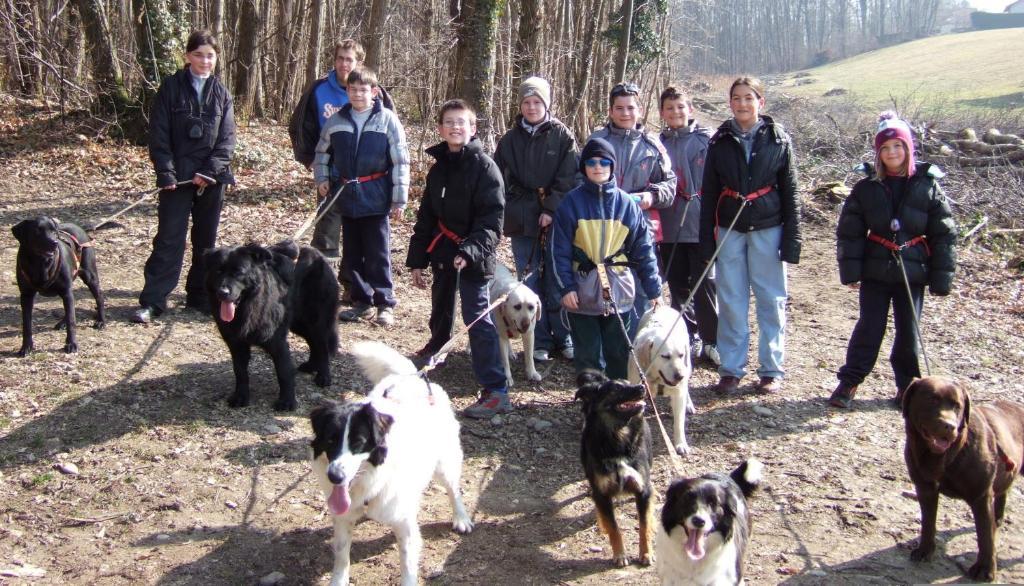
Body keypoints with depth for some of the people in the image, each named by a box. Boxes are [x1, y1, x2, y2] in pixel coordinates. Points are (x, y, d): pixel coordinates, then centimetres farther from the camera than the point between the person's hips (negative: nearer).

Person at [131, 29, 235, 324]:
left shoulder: (221, 93, 7)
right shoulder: (171, 87, 0)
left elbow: (227, 139, 2)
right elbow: (159, 134, -4)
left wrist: (210, 171, -11)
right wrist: (165, 172, -13)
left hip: (211, 177, 3)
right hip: (177, 176, -3)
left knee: (206, 240, 9)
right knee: (168, 239, -5)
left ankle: (200, 296, 20)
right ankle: (152, 301, -1)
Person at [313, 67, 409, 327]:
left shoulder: (387, 119, -5)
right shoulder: (336, 120, 6)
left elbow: (400, 161, -5)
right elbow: (322, 152, 22)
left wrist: (399, 199, -7)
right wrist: (322, 178, 7)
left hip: (375, 198, -4)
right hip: (346, 197, 4)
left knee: (377, 254, -1)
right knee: (352, 254, 10)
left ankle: (385, 304, 7)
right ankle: (362, 301, 20)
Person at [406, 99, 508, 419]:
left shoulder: (484, 166, -10)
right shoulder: (437, 169, 10)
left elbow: (492, 217, -17)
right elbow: (426, 218, 16)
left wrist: (471, 250, -30)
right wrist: (417, 260, 14)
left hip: (473, 257, -7)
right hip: (443, 252, 7)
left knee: (477, 318, -13)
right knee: (441, 308, 24)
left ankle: (496, 391, -14)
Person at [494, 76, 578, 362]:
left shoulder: (562, 135, 1)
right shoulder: (510, 139, 9)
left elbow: (569, 179, -5)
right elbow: (500, 181, 9)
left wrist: (552, 210, -13)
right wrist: (510, 211, -2)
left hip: (556, 221, -2)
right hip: (522, 223, 2)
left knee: (557, 285, 3)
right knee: (530, 286, 5)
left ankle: (563, 339, 15)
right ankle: (541, 342, 13)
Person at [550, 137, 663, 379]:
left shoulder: (626, 203, 3)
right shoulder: (572, 202, -1)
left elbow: (643, 249, 5)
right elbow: (559, 249, -3)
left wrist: (653, 289, 3)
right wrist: (566, 286, -10)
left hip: (618, 290, 1)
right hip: (582, 291, -1)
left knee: (619, 352, 9)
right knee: (588, 354, 6)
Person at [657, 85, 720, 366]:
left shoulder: (706, 139, 0)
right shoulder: (658, 144, 9)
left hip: (700, 223, -3)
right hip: (669, 226, 4)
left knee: (704, 284, -2)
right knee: (678, 285, 9)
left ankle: (711, 341, 7)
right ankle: (688, 338, 20)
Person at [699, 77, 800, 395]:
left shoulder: (778, 140, 1)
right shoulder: (720, 142, 5)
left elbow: (790, 193, 2)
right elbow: (709, 194, 7)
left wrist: (791, 241, -3)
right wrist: (707, 241, 2)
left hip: (768, 228, -1)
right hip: (730, 230, 1)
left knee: (771, 300, 4)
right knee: (731, 301, 4)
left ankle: (771, 370, 13)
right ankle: (731, 369, 13)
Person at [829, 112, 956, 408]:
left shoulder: (927, 186, -4)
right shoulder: (866, 188, -2)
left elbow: (943, 235, -1)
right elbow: (849, 231, 1)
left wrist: (941, 278, -4)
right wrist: (850, 270, -6)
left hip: (913, 272, 0)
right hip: (875, 271, 0)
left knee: (908, 331, 9)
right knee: (869, 327, 4)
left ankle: (908, 383, 25)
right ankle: (849, 382, 13)